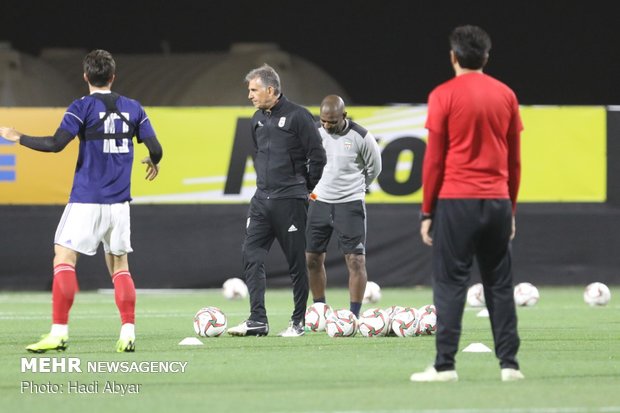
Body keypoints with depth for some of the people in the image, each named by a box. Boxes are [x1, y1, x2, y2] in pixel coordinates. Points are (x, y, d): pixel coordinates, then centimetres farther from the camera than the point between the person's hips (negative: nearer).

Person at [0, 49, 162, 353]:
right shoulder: (132, 108, 7)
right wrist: (153, 163, 29)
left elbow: (56, 144, -16)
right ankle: (128, 333, 3)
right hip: (119, 202, 5)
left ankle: (59, 332, -12)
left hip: (86, 201, -5)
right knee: (119, 266, 12)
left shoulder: (82, 107, -7)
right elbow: (155, 149, 5)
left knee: (63, 259, -4)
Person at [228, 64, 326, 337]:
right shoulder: (258, 119, 12)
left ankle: (298, 322, 7)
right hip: (262, 200, 7)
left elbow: (317, 156, -8)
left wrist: (304, 187, 0)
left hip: (289, 201, -7)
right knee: (252, 256, -3)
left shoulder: (297, 116, -10)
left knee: (296, 262, 1)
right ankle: (257, 320, -2)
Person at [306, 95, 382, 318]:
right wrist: (311, 188, 11)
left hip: (350, 204, -3)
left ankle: (354, 315, -2)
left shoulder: (360, 137, -11)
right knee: (312, 258, 5)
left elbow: (373, 168, 5)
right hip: (319, 202, 3)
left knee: (356, 260, -7)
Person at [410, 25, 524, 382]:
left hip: (456, 202, -4)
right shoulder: (506, 95, 8)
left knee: (451, 284, -2)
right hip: (497, 202, 4)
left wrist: (427, 212, 2)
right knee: (500, 284, 9)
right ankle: (509, 363, 6)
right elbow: (514, 160, 11)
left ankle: (445, 366, -6)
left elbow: (434, 159, -4)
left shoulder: (444, 96, -4)